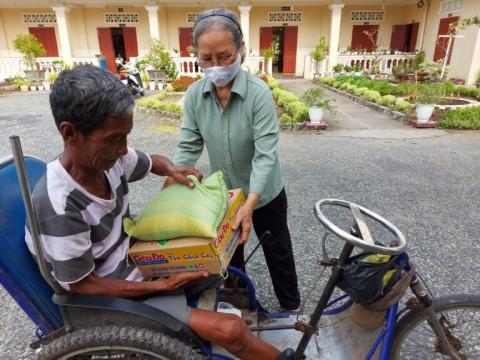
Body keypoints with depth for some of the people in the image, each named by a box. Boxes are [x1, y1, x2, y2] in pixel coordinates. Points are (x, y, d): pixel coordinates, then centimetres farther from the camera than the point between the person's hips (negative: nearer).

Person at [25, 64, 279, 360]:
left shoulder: (110, 158, -10)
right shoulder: (59, 206, -31)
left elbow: (154, 161, 12)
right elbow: (82, 285, -21)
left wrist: (174, 171, -11)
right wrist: (163, 285, -22)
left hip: (138, 258, 8)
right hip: (119, 296, -8)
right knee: (230, 329, -19)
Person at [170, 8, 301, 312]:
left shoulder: (259, 93, -24)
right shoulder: (194, 95, -12)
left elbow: (266, 154, -29)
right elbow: (188, 147, -10)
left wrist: (250, 204, -38)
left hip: (263, 193, -3)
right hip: (223, 193, 4)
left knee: (277, 250, 17)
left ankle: (292, 306, 43)